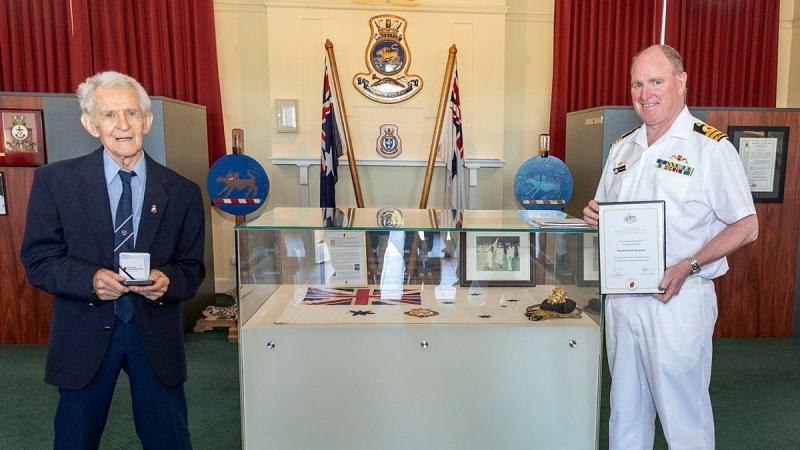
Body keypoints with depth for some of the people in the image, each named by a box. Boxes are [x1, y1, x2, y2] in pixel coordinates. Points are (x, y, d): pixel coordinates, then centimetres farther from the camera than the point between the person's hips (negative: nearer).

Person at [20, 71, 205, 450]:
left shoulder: (181, 192, -2)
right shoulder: (55, 181, -4)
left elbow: (192, 268, 3)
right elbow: (38, 260, -3)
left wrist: (167, 281, -19)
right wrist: (90, 279, -22)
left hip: (156, 334, 1)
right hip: (85, 333, 0)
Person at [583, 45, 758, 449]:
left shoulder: (711, 146, -7)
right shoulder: (623, 146, 11)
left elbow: (745, 226, -8)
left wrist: (688, 267, -21)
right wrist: (594, 216, -4)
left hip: (679, 298, -5)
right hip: (621, 294, 6)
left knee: (683, 414, 5)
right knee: (626, 409, 17)